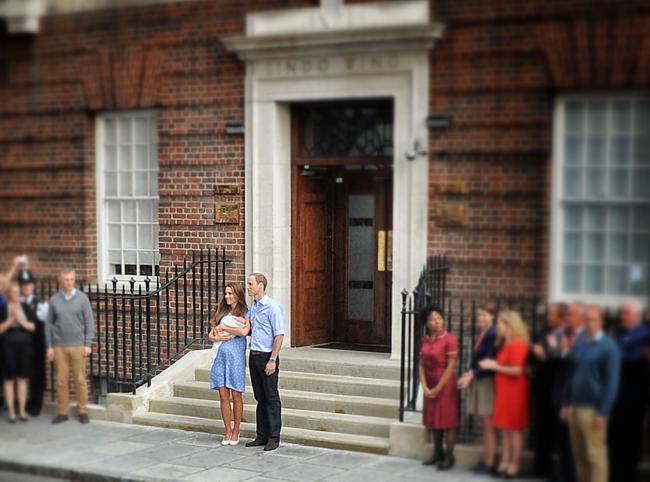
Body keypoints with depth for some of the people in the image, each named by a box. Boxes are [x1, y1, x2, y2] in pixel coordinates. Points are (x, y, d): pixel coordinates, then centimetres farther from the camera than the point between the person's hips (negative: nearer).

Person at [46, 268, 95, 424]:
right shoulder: (54, 300, 6)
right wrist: (49, 346, 4)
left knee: (80, 380, 1)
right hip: (59, 346, 1)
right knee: (61, 380, 3)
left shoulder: (82, 298, 2)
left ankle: (82, 411, 11)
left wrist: (88, 344, -4)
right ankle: (62, 412, 13)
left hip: (78, 345, -1)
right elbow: (49, 324, 9)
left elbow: (89, 322, 2)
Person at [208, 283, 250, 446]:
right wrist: (216, 336, -8)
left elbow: (244, 331, -18)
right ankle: (228, 431, 11)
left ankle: (236, 432, 12)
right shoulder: (222, 312, 15)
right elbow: (211, 334, 15)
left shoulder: (245, 313, 0)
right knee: (223, 396, 3)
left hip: (235, 356, -4)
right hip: (220, 355, 4)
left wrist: (223, 327, -8)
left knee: (236, 396, 1)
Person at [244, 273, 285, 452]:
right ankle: (262, 435, 19)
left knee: (271, 398, -1)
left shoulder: (272, 307, -13)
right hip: (254, 356, 8)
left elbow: (279, 335, -16)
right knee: (260, 397, 12)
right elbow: (247, 327, 25)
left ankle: (273, 438, 3)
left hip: (267, 356, -8)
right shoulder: (252, 306, 12)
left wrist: (272, 360, -19)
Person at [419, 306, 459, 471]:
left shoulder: (449, 339, -12)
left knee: (448, 421, -1)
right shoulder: (425, 340, 5)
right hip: (430, 386, 6)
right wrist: (424, 387, -6)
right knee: (433, 420, 13)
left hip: (445, 385, -6)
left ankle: (449, 457, 6)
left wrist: (438, 388, -12)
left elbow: (451, 367, -14)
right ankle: (437, 453, 25)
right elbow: (422, 365, 5)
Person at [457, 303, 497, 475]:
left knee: (488, 424, -4)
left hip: (488, 382, -9)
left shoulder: (493, 334, -14)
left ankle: (489, 463, 1)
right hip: (478, 382, 9)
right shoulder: (481, 334, 14)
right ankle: (485, 460, 16)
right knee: (484, 425, 11)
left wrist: (471, 375, -15)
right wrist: (470, 373, 5)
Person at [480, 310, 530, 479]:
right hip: (504, 390, 9)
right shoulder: (506, 344, 14)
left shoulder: (517, 344, -15)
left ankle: (515, 465, 3)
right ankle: (505, 462, 14)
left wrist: (495, 366, -14)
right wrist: (492, 365, 2)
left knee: (514, 428, -2)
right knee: (506, 428, 10)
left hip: (514, 391, -9)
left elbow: (517, 370, -21)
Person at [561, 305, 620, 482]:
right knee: (579, 454, 11)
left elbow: (612, 382, -9)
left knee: (595, 455, -3)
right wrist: (565, 404, 12)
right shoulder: (578, 343, 10)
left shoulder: (609, 347, -7)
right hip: (574, 407, 6)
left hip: (593, 409, -6)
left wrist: (603, 412, -13)